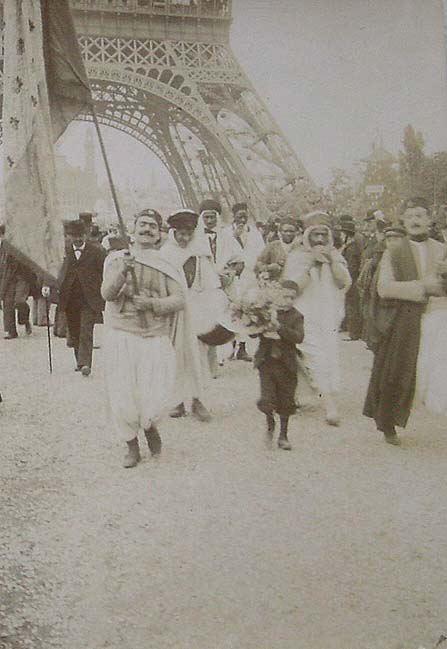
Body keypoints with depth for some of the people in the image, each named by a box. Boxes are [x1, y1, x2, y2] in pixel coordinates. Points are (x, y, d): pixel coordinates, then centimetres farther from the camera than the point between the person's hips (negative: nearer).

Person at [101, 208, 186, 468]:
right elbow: (107, 294, -4)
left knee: (156, 396, -10)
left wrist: (151, 303, -15)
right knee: (122, 395, 0)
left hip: (156, 337, 0)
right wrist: (122, 272, -22)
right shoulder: (117, 259, 8)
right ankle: (132, 446, 25)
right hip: (121, 333, 0)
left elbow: (179, 300, 0)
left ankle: (150, 425, 27)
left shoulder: (167, 265, 8)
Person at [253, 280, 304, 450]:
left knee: (286, 401, 8)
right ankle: (270, 421, 25)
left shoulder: (296, 316, 0)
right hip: (266, 361, 0)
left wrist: (280, 328, -26)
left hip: (286, 364, 0)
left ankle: (283, 435, 26)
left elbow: (299, 337, -15)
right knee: (267, 401, -8)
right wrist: (264, 332, -17)